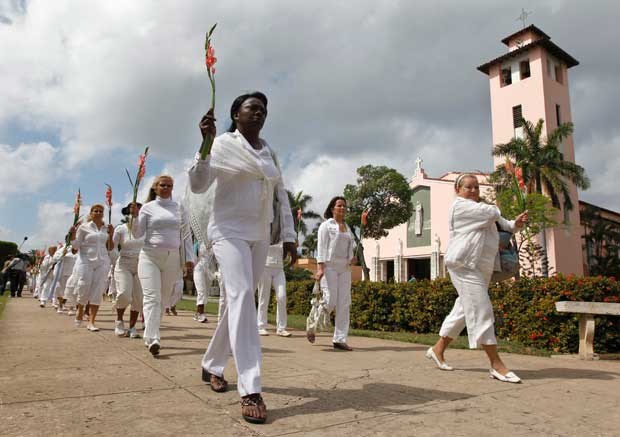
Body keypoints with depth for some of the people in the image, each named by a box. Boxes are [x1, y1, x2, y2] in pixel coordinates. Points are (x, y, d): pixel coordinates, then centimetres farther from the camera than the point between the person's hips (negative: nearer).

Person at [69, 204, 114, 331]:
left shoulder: (107, 228, 12)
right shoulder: (84, 227, 3)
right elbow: (76, 245, 2)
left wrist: (111, 235, 1)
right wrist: (73, 235, -15)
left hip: (102, 262, 3)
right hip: (86, 261, -2)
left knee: (97, 292, -3)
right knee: (84, 289, -2)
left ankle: (91, 322, 0)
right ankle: (80, 311, 29)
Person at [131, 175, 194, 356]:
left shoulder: (179, 208, 11)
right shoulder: (147, 207, 6)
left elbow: (186, 234, 10)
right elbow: (138, 234, 4)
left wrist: (188, 258, 4)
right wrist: (134, 216, -11)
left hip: (172, 258, 3)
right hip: (150, 256, -2)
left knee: (163, 299, 7)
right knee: (152, 297, -14)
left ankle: (150, 335, 20)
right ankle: (153, 339, -20)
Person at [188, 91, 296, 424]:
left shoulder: (269, 152, 14)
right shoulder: (223, 144, -2)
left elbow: (281, 196, 14)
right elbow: (198, 185, -13)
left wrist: (288, 236, 7)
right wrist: (206, 143, -25)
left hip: (259, 236, 7)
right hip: (229, 231, -6)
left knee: (239, 301, 11)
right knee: (241, 295, -22)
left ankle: (211, 365, 31)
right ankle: (250, 390, -23)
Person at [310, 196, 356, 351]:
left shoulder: (347, 228, 20)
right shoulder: (326, 225, 2)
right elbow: (321, 247, -7)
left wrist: (352, 258, 3)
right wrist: (320, 267, -17)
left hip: (344, 268, 6)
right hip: (329, 267, -6)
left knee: (344, 304, -1)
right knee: (330, 301, -11)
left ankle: (340, 339, 4)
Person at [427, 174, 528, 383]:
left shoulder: (479, 208, 25)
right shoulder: (460, 205, -7)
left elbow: (499, 223, 20)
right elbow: (493, 213, -14)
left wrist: (515, 224, -1)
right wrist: (493, 207, 9)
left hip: (479, 267, 10)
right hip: (464, 264, -10)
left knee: (464, 309, 13)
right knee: (481, 311, -10)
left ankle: (438, 349, 24)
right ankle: (496, 365, -6)